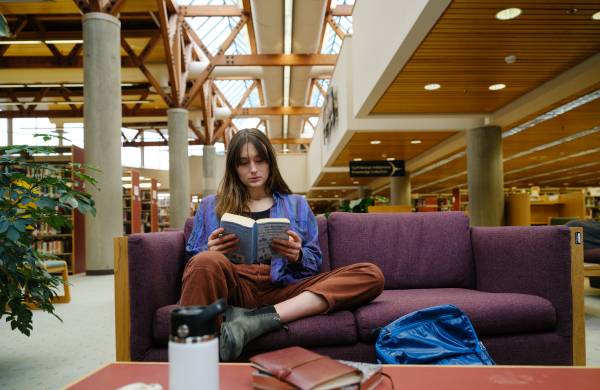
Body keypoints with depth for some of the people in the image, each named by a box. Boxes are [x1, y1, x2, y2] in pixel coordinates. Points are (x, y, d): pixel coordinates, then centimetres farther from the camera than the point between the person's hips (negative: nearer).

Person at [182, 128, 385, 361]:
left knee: (371, 275, -22)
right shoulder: (211, 206, 22)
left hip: (281, 289, 2)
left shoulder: (296, 205, 23)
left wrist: (297, 256, -7)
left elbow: (314, 262, 17)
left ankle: (259, 319, -31)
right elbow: (195, 261, 14)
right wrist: (211, 254, -9)